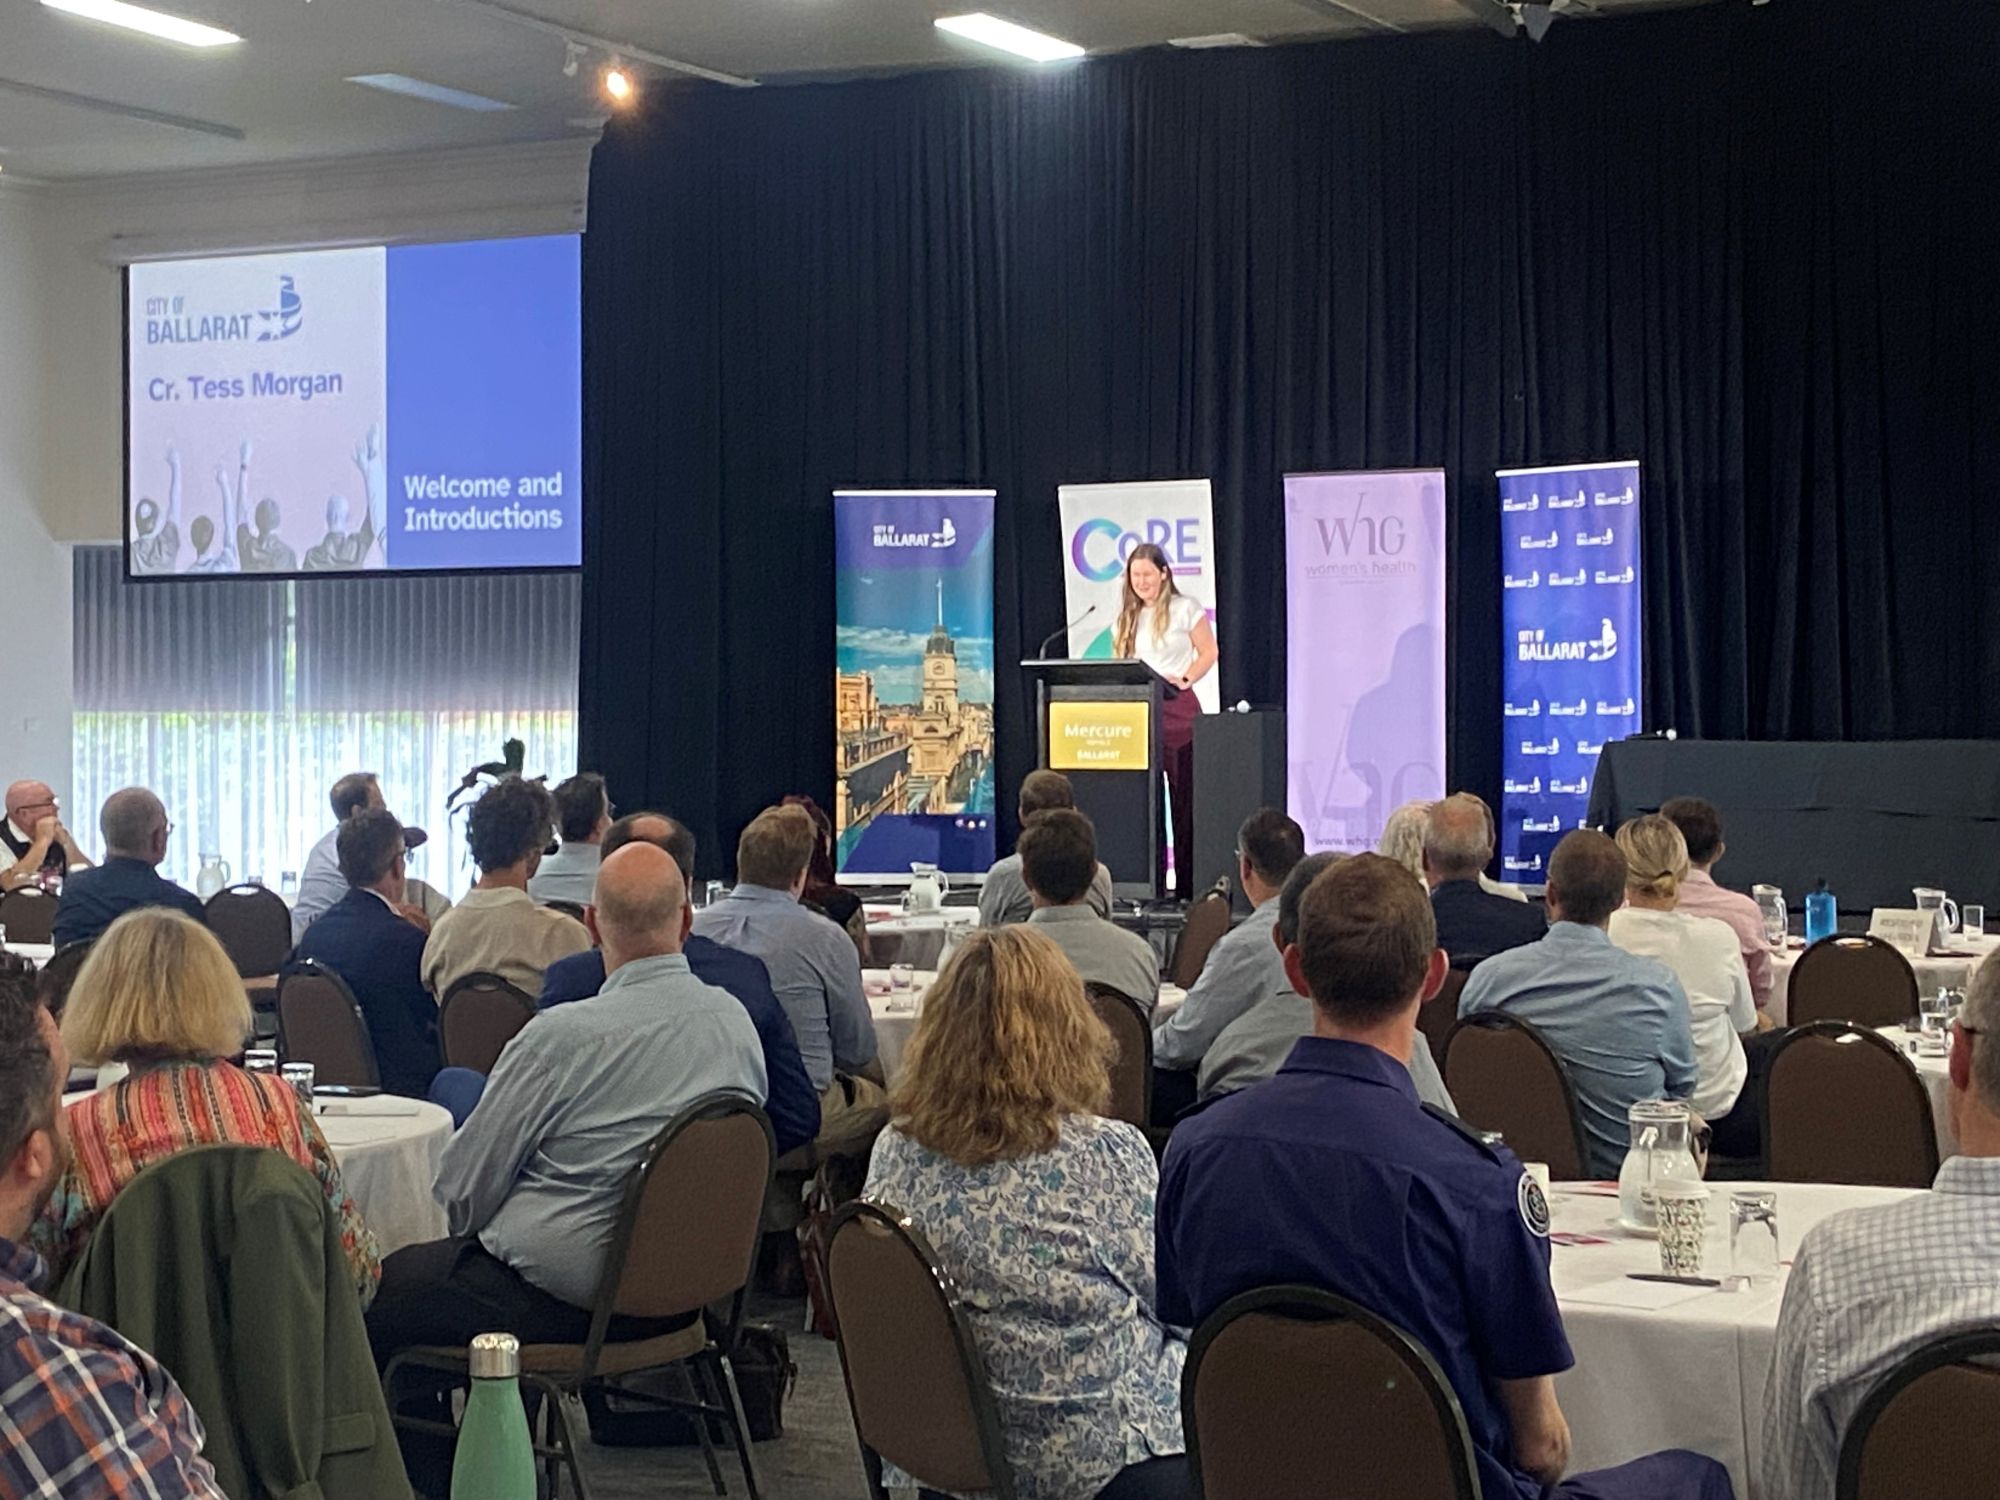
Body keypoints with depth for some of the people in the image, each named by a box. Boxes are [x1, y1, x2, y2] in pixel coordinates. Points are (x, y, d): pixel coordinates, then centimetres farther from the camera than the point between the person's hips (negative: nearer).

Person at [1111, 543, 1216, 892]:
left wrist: (1185, 680, -11)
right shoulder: (1126, 617, 15)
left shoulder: (1185, 609, 3)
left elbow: (1208, 652, 3)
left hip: (1178, 709, -4)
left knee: (1184, 796, -3)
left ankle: (1188, 884, -1)